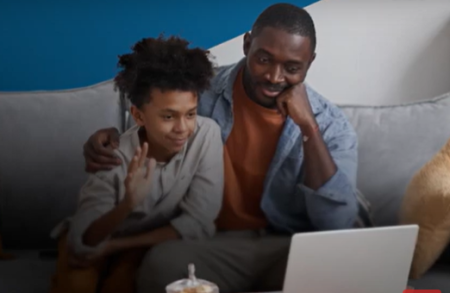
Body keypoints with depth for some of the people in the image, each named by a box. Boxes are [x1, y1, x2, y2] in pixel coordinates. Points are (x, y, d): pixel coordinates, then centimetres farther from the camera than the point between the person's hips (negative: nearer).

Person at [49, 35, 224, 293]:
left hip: (155, 238, 0)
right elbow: (82, 243, -30)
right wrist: (127, 205, -48)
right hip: (104, 232, 0)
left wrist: (113, 246, -22)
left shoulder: (207, 134, -27)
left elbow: (199, 223, -25)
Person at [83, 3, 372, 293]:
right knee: (161, 265, -33)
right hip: (215, 243, 1)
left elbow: (338, 224, -15)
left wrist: (308, 127, -19)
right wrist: (113, 139, -5)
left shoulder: (333, 125, -3)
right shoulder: (202, 92, -1)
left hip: (294, 248, 0)